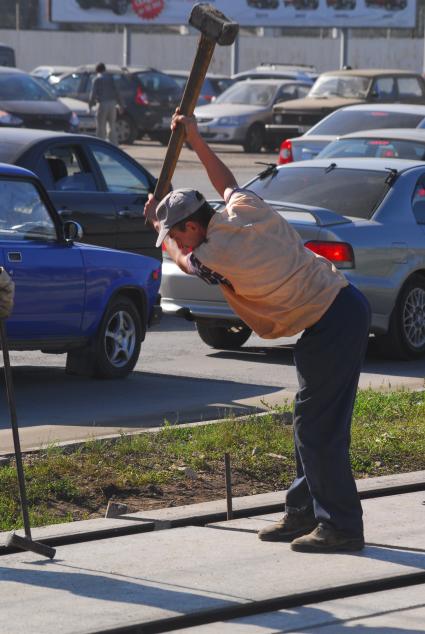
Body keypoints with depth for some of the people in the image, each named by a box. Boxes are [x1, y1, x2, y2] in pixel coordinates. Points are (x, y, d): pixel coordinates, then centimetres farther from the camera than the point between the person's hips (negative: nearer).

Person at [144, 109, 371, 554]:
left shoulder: (216, 257, -17)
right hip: (345, 303, 10)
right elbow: (227, 183, 30)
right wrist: (194, 139, 31)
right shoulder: (245, 209, 4)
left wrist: (156, 224, 25)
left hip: (330, 327, -10)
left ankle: (340, 526, -5)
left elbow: (182, 260, 8)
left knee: (319, 428, -7)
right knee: (310, 421, 15)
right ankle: (303, 512, 22)